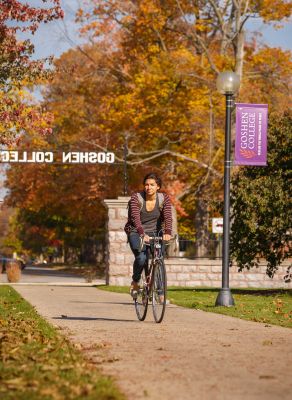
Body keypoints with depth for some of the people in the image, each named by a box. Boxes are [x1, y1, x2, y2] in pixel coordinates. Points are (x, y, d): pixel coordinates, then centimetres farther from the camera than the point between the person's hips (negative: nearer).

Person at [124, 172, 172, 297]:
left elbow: (168, 217, -21)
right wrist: (142, 234, -46)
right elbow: (135, 218, -29)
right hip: (136, 233, -2)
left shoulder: (164, 199, -7)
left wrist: (167, 233, -40)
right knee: (141, 257, -26)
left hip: (154, 233, 2)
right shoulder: (136, 198, -15)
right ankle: (135, 282, 1)